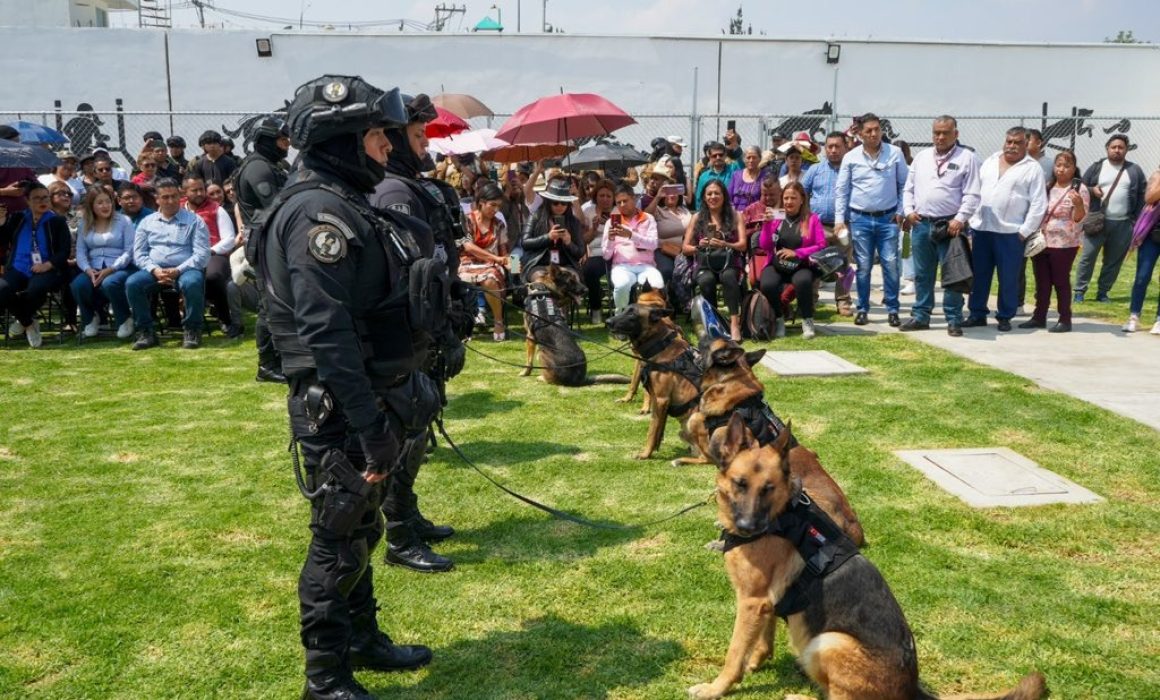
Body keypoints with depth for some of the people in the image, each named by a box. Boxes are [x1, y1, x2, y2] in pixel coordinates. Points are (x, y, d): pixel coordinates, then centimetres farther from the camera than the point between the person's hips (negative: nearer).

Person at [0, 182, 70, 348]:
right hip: (17, 269, 3)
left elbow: (65, 251, -2)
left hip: (45, 270, -3)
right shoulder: (17, 219, 17)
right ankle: (29, 324, -2)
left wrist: (48, 265, -18)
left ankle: (22, 320, -2)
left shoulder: (57, 222, 7)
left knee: (36, 289, -37)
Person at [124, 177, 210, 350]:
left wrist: (177, 271, -15)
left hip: (185, 269, -3)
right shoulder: (147, 222, 17)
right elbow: (139, 254, 10)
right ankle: (145, 332, -15)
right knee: (132, 283, -26)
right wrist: (154, 270, -11)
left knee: (192, 283, -37)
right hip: (154, 270, 3)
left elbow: (202, 254, -3)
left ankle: (192, 331, -18)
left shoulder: (194, 221, 7)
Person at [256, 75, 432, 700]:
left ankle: (363, 641, 38)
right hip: (340, 411, -10)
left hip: (372, 399, 10)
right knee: (337, 543, 3)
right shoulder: (318, 211, -19)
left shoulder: (346, 204, 13)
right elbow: (326, 334, -26)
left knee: (360, 531, 21)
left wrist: (388, 411, 20)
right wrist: (369, 428, -25)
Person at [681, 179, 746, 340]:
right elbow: (685, 248, 9)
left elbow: (743, 245, 0)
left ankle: (734, 323, -41)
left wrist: (724, 245, -20)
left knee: (729, 277, -37)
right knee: (706, 280, -36)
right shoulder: (697, 218, 12)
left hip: (729, 262, -1)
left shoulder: (735, 216, 11)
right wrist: (698, 247, -14)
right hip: (704, 264, 1)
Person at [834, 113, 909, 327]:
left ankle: (892, 310, 7)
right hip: (860, 219, 0)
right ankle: (862, 309, 15)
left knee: (891, 265, -2)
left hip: (888, 219, 0)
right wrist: (839, 219, -2)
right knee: (863, 266, 5)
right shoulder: (850, 157, 1)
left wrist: (900, 211, 0)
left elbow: (904, 185, 7)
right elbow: (841, 190, 4)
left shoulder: (895, 154, 1)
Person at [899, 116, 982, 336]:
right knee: (922, 274, 11)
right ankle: (920, 316, 20)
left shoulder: (967, 158, -1)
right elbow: (909, 188, 17)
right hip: (921, 224, 5)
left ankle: (954, 320, 6)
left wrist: (960, 219, -15)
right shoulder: (921, 157, 14)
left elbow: (971, 194, -6)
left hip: (950, 225, -4)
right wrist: (909, 210, 2)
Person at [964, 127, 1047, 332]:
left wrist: (1024, 232, -10)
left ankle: (1005, 316, 13)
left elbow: (1038, 205, -5)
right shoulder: (990, 162, 13)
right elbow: (976, 190, 16)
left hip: (1010, 233, -4)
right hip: (981, 228, 4)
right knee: (979, 274, 8)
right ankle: (977, 313, 17)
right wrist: (972, 220, 8)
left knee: (1008, 278, 2)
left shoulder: (1033, 168, -1)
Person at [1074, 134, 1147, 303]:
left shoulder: (1135, 170, 7)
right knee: (1088, 256, -4)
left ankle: (1103, 292, 15)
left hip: (1123, 224, 1)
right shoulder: (1096, 167, 5)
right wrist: (1091, 190, -14)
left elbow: (1143, 195, 6)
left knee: (1114, 260, 6)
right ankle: (1079, 291, 2)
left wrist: (1137, 219, -4)